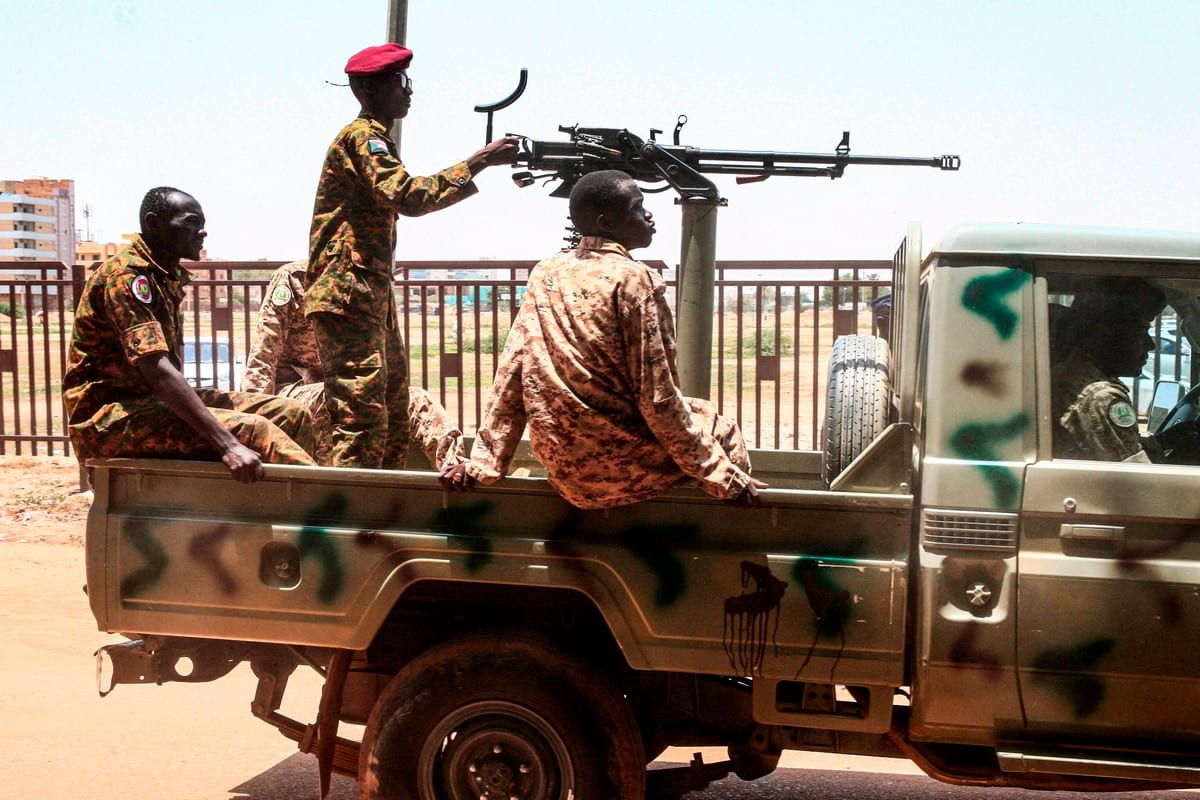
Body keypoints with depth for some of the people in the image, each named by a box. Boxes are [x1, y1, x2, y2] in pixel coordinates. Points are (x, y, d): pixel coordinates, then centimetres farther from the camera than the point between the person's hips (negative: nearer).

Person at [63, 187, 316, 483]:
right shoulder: (124, 275, -15)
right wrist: (227, 444, -34)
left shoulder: (170, 276, 14)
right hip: (108, 417, -9)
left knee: (291, 414, -6)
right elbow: (157, 370, -27)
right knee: (250, 429, -29)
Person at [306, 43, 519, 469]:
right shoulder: (363, 136, -11)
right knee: (362, 419, -13)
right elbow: (411, 198, -25)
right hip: (347, 298, -11)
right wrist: (480, 161, -23)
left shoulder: (374, 138, 21)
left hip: (372, 296, 11)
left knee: (394, 413, 14)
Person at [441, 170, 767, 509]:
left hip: (564, 469, 6)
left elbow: (511, 374, 1)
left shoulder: (545, 274, 3)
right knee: (720, 429, 21)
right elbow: (656, 397, -16)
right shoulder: (632, 279, -15)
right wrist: (722, 478, -10)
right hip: (623, 468, -6)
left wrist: (483, 463, 5)